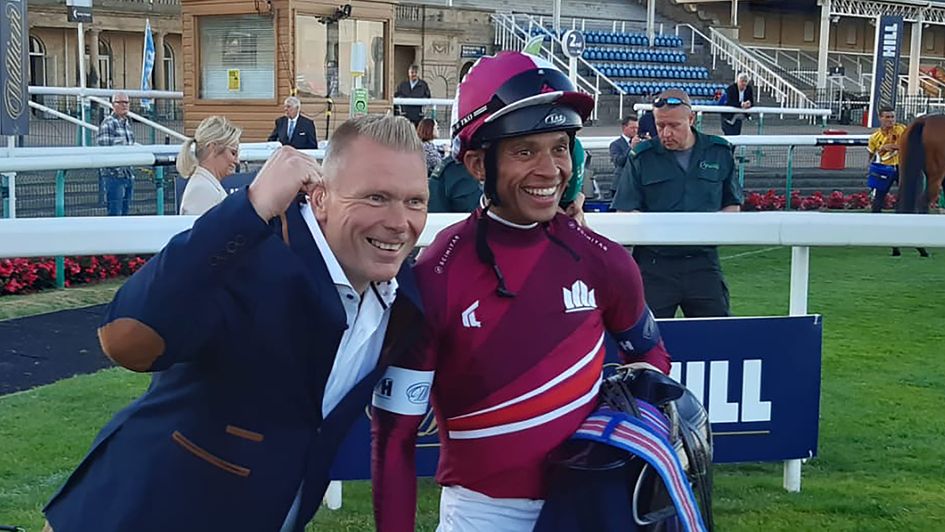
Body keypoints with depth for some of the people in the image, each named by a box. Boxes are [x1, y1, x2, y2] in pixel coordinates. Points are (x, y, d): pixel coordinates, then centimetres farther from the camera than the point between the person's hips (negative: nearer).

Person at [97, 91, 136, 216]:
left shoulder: (127, 123, 17)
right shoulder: (108, 123, -8)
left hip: (128, 175, 8)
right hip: (114, 174, -8)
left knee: (125, 213, 10)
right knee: (115, 214, -9)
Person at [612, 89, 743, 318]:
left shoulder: (719, 153, 7)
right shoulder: (642, 157, 2)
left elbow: (733, 205, 16)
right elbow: (625, 212, 0)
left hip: (703, 262, 1)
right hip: (654, 265, -1)